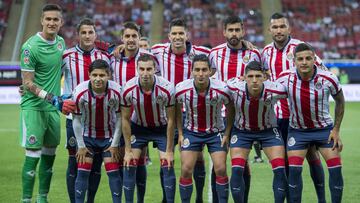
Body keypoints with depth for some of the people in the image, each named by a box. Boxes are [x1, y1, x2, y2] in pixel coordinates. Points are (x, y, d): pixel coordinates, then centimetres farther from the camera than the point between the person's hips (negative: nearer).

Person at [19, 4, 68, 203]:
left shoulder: (61, 42, 7)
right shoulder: (31, 47, -13)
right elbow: (28, 82, -13)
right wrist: (48, 96, -23)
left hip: (53, 107, 7)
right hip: (33, 106, -7)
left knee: (49, 155, 11)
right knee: (32, 155, -8)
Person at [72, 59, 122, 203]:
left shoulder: (116, 91, -23)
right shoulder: (80, 92, -24)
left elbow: (119, 118, -10)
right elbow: (77, 120, -11)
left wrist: (115, 144, -6)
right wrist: (81, 146, -8)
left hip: (109, 136, 0)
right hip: (87, 136, 0)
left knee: (113, 172, -1)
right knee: (83, 172, -5)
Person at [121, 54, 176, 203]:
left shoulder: (166, 88, -28)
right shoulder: (128, 90, -24)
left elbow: (171, 120, -16)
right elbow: (125, 119, -11)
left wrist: (169, 151, -14)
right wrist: (128, 150, -10)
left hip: (162, 127, -1)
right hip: (138, 127, 1)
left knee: (167, 166, -9)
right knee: (129, 165, -7)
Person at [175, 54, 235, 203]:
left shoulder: (222, 89, -22)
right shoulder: (182, 89, -20)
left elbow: (230, 110, -3)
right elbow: (177, 110, 1)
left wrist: (227, 134, -3)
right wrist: (180, 134, 0)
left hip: (216, 131, 0)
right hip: (191, 131, 1)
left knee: (221, 169, -7)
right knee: (186, 170, -6)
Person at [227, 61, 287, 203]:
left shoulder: (275, 90, -28)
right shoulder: (234, 88, -28)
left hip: (268, 130, 0)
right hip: (241, 131, 0)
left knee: (280, 170, -10)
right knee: (236, 170, -10)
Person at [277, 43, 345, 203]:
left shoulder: (328, 79, -19)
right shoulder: (285, 78, -18)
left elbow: (340, 101, -1)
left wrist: (336, 130, -2)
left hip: (324, 128, 0)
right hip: (297, 130, 0)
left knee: (335, 170, -8)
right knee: (294, 170, -11)